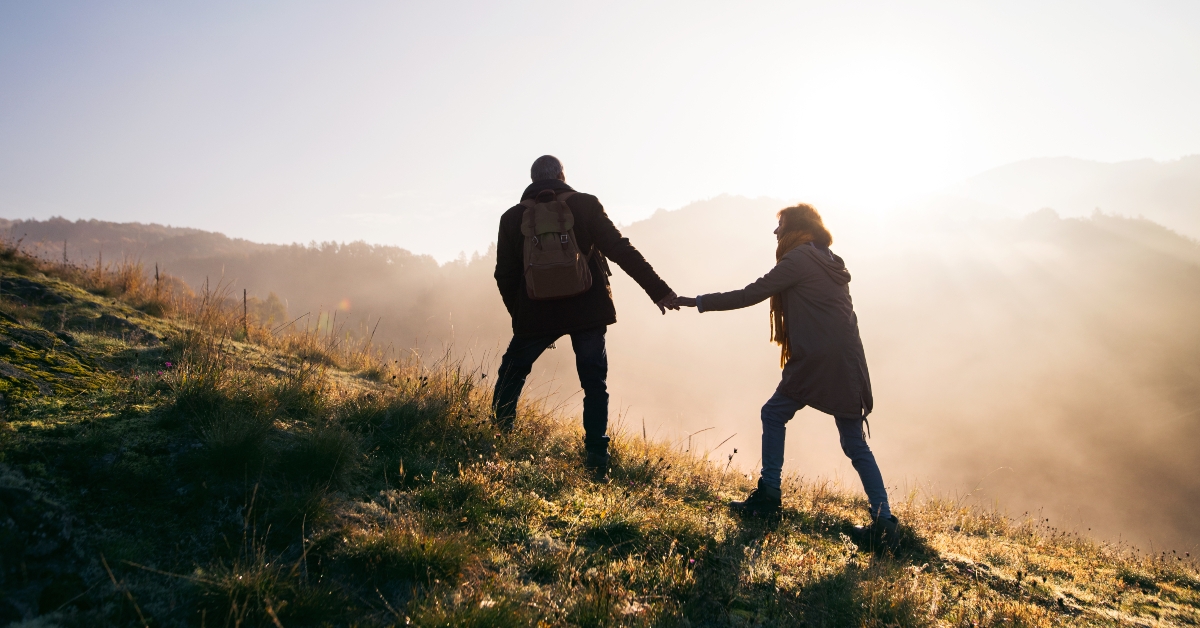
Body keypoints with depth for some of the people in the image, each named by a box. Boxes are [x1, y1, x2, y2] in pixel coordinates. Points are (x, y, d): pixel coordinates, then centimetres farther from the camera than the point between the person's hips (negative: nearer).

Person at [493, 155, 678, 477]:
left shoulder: (512, 217, 4)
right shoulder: (585, 205, -2)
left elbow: (505, 275, 6)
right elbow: (620, 250, -8)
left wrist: (519, 314, 19)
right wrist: (659, 290, -7)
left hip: (536, 315, 1)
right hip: (587, 312, -1)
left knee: (510, 376, 17)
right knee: (594, 384, 6)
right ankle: (596, 457, 0)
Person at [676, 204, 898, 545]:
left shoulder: (799, 259, -5)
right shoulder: (829, 262, 20)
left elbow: (750, 294, -7)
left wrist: (698, 302, -1)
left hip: (818, 361, -8)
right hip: (846, 363, 8)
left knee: (774, 414, 9)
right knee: (855, 444, 8)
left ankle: (769, 494, 13)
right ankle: (883, 519, 3)